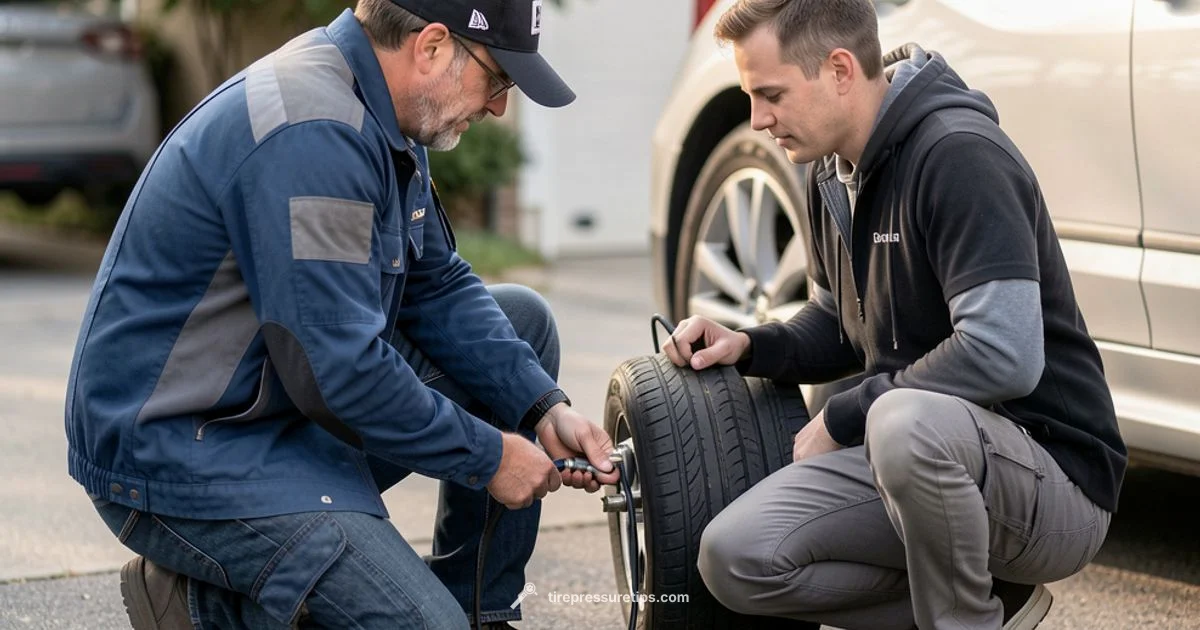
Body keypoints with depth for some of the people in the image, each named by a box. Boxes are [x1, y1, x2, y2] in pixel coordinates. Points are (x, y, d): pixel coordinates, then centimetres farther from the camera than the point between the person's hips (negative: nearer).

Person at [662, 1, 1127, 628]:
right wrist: (750, 346, 2)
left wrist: (842, 417, -17)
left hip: (1056, 476, -8)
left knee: (906, 420, -40)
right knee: (734, 557, -10)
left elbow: (1004, 355, -28)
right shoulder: (832, 170, 9)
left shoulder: (959, 153, -19)